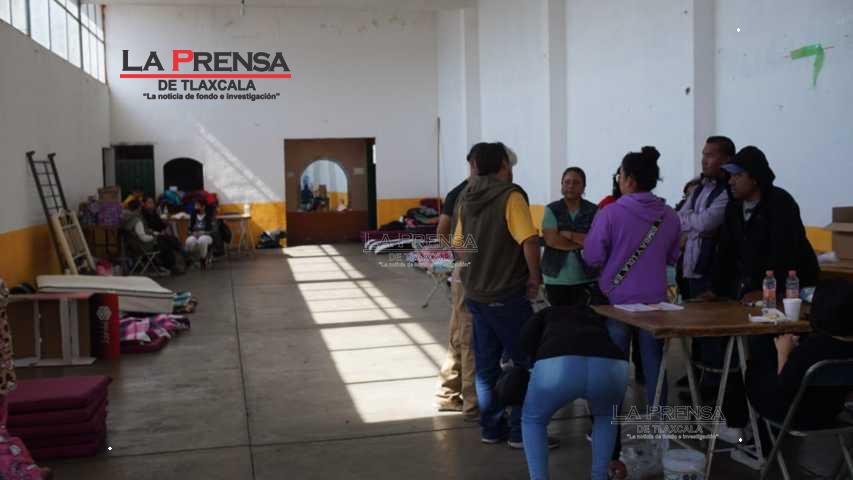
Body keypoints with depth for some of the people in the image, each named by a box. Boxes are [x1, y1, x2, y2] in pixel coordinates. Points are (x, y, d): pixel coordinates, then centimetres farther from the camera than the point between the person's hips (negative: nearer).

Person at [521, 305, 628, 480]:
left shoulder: (548, 314, 40)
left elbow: (527, 335, 13)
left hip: (557, 365, -2)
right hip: (611, 366, 3)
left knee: (532, 420, 29)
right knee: (605, 416, 39)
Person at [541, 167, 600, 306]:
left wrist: (570, 235, -12)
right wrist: (583, 242, -8)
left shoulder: (593, 211, 3)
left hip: (586, 278, 0)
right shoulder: (552, 210, 2)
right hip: (557, 278, 0)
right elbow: (551, 240, -10)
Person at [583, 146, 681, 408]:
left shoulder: (610, 214, -16)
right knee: (654, 363, 12)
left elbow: (593, 257, -11)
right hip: (655, 299, 3)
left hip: (617, 299, -3)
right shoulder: (670, 216, -2)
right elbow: (672, 258, 9)